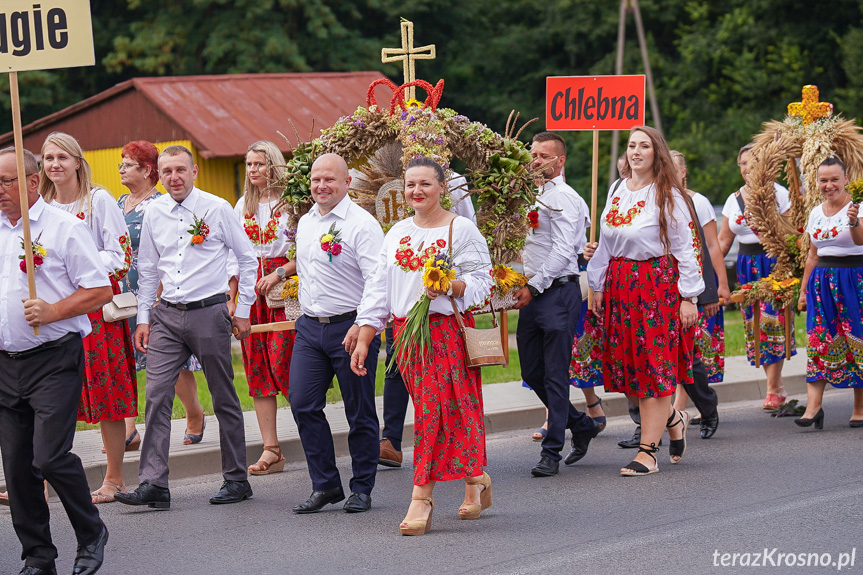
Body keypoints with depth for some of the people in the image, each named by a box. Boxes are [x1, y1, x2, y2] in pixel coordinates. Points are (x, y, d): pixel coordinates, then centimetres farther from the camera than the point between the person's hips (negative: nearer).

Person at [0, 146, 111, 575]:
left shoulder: (64, 228, -4)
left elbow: (101, 291, -7)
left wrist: (53, 311, -17)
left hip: (54, 359, -6)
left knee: (50, 457, -14)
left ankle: (91, 535, 8)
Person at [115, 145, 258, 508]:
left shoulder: (217, 209, -4)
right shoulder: (153, 213, 7)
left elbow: (247, 259, 3)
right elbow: (148, 269, 16)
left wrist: (243, 311, 1)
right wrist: (143, 317, 11)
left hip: (208, 312, -3)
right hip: (167, 315, 3)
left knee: (224, 399, 6)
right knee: (156, 396, -7)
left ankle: (236, 479, 16)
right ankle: (153, 484, -8)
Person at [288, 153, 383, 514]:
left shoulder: (361, 224, -10)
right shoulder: (305, 224, 14)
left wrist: (362, 325, -26)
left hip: (351, 326, -7)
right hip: (310, 326, 7)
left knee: (359, 412, 3)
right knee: (303, 404, -1)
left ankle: (361, 489, 14)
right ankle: (325, 485, 9)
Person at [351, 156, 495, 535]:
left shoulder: (461, 229, 0)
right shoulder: (397, 234, 15)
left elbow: (482, 280, -4)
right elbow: (380, 290, 14)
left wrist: (450, 287, -23)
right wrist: (363, 340, 7)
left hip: (448, 330, -5)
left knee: (435, 411, -10)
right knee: (432, 411, 4)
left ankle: (422, 497, -11)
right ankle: (476, 479, 18)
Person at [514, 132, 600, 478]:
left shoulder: (562, 197, -9)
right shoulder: (533, 196, 17)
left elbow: (562, 250, -17)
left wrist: (534, 287, -19)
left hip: (557, 292, -9)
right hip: (532, 293, 9)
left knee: (555, 375, -5)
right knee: (532, 372, 11)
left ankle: (552, 453, -2)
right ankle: (582, 426, 27)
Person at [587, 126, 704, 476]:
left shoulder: (668, 196, -6)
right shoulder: (617, 193, 12)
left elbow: (686, 247, -7)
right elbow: (606, 243, 18)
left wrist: (689, 297, -11)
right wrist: (598, 286, 15)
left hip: (659, 284, -6)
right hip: (621, 284, 6)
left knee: (654, 364, -6)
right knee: (629, 365, 5)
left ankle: (648, 452, -4)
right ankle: (672, 419, 30)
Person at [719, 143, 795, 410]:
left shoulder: (779, 193, -2)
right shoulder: (734, 200, 11)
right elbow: (723, 241, 14)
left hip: (774, 263, -5)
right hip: (747, 266, 5)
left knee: (771, 320, -14)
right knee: (753, 325, 1)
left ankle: (772, 390, -8)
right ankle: (778, 387, 11)